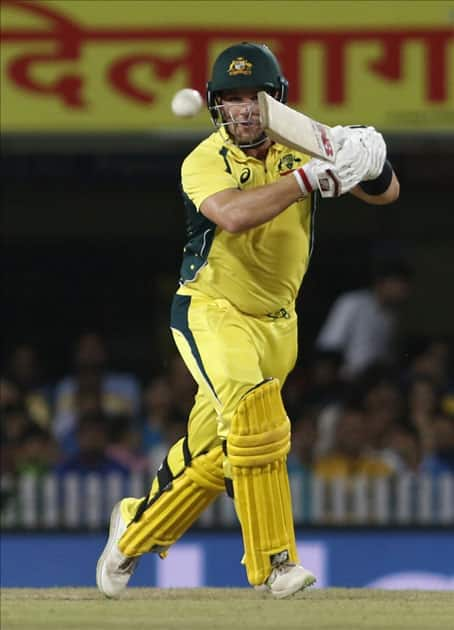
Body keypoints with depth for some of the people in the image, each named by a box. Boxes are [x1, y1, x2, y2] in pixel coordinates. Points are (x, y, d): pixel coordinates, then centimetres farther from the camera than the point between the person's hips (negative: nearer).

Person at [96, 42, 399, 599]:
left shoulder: (300, 146, -3)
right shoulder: (204, 162, -14)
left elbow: (386, 193, -8)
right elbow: (233, 215, -36)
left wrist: (368, 162, -30)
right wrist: (309, 177, -39)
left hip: (275, 323, 5)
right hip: (211, 314, -5)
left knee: (213, 453, 11)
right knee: (257, 422, -25)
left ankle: (138, 528, 36)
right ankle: (272, 566, -19)